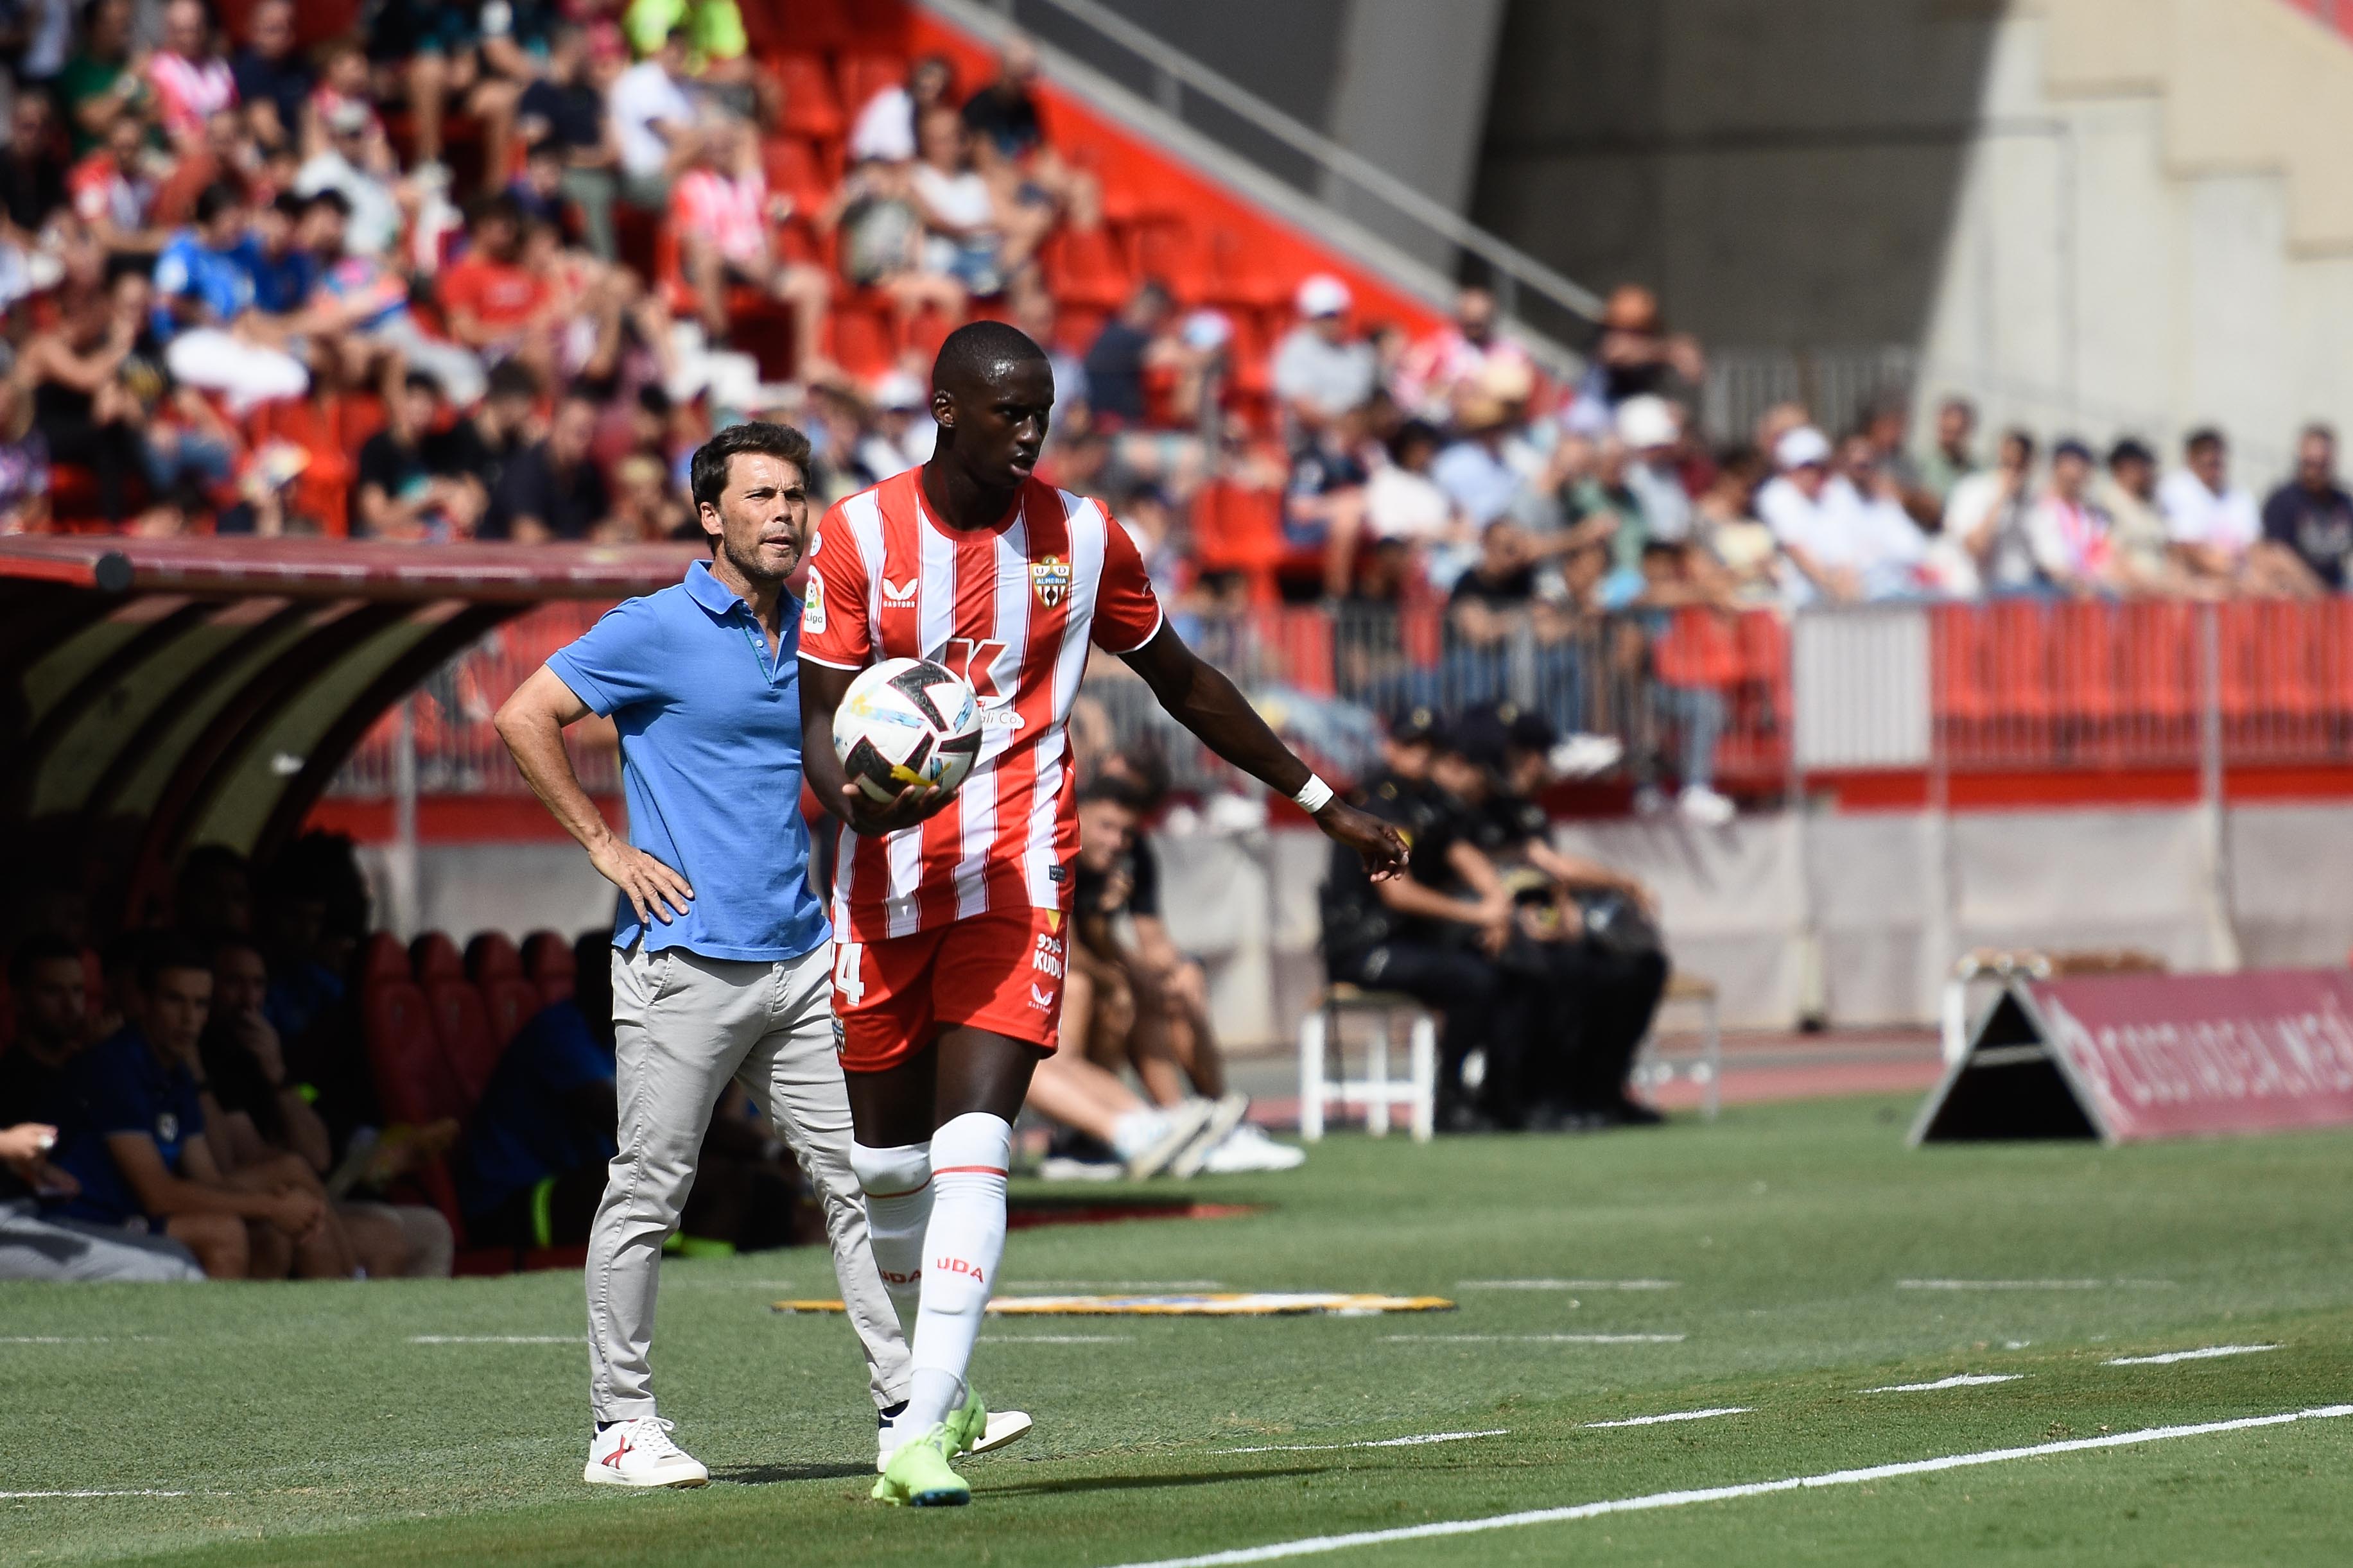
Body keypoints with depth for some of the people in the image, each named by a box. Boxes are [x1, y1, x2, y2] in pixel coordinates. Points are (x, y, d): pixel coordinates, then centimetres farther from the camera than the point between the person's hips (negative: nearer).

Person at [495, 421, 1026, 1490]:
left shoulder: (806, 638, 14)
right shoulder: (658, 630, -6)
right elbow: (523, 718, -8)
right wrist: (606, 847, -9)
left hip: (798, 960, 6)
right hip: (685, 958, -6)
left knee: (860, 1174, 2)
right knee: (647, 1194, -1)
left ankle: (907, 1405, 4)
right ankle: (621, 1428, 6)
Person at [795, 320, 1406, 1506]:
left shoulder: (1080, 537, 3)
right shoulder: (859, 536, -2)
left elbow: (1184, 683, 16)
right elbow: (820, 721, -3)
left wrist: (1322, 802, 20)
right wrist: (855, 798, -27)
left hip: (1017, 875, -1)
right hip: (888, 880, 1)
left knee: (972, 1147, -17)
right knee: (885, 1160, 10)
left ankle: (923, 1436, -22)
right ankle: (937, 1385, 34)